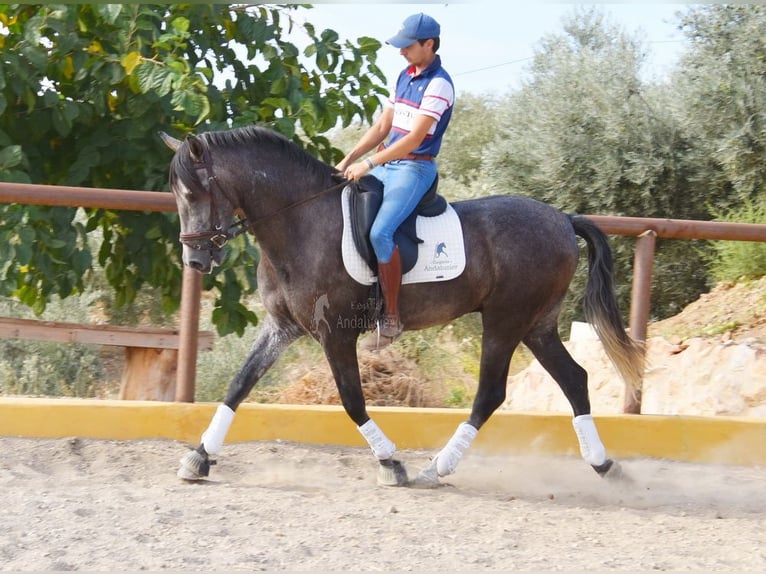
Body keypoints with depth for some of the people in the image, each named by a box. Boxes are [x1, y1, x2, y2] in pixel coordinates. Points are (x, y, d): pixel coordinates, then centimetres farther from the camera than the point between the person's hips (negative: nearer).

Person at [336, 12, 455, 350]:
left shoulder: (438, 84, -14)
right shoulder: (405, 77, 13)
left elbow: (415, 137, -20)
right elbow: (382, 128, 16)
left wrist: (368, 164, -22)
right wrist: (349, 160, 6)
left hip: (415, 168, -10)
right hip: (386, 166, 10)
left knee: (380, 232, -29)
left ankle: (391, 317, -22)